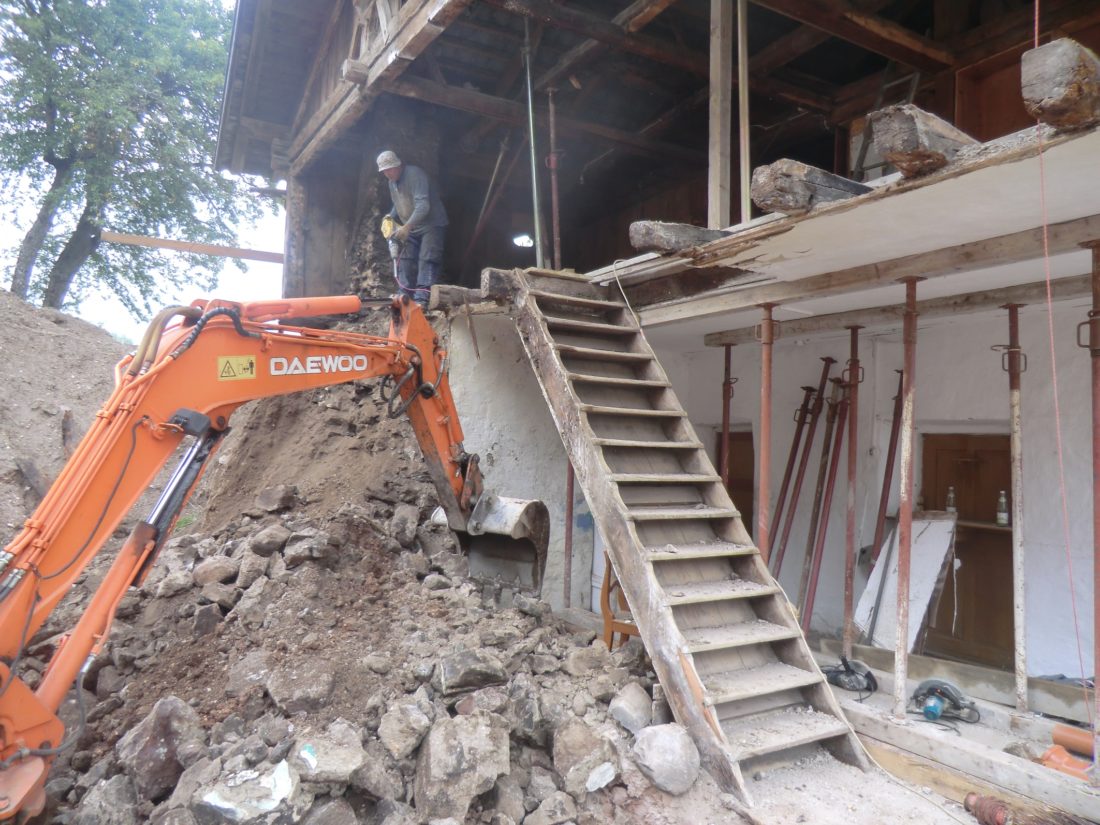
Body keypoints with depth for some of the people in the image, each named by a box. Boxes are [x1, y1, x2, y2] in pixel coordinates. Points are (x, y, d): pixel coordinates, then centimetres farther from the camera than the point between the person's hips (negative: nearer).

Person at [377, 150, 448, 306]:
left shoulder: (415, 174, -21)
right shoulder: (392, 182, 8)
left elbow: (423, 205, -31)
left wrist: (406, 227, -36)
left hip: (431, 224, -9)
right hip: (411, 228, 9)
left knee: (427, 261, -17)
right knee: (405, 260, 2)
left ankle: (422, 298, -25)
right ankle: (405, 296, 5)